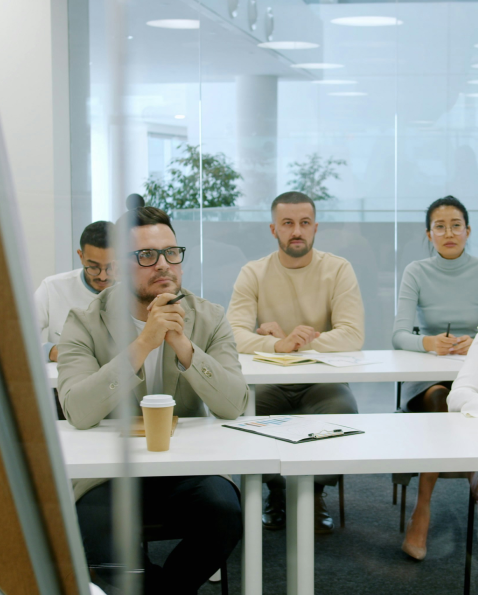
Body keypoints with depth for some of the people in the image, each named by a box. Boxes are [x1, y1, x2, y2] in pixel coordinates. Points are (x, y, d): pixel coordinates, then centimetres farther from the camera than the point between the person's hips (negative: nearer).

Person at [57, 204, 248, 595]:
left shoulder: (209, 320, 4)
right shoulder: (85, 324, -2)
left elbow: (235, 405, -8)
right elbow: (78, 412, -18)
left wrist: (183, 346, -20)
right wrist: (144, 343, -23)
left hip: (190, 467, 2)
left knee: (225, 514, -28)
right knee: (93, 526, -31)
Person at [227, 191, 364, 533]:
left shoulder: (338, 270, -1)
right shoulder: (253, 274, 0)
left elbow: (353, 336, -13)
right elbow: (233, 335, -14)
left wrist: (295, 341, -19)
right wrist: (280, 344, -33)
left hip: (322, 380, -1)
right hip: (270, 381, 1)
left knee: (344, 411, -31)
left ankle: (316, 493, -1)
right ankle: (276, 492, 1)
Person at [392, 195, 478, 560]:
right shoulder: (417, 273, 2)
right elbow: (399, 335, -9)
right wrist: (429, 342, -31)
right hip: (426, 378, 0)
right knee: (438, 399, -35)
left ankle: (423, 510, -29)